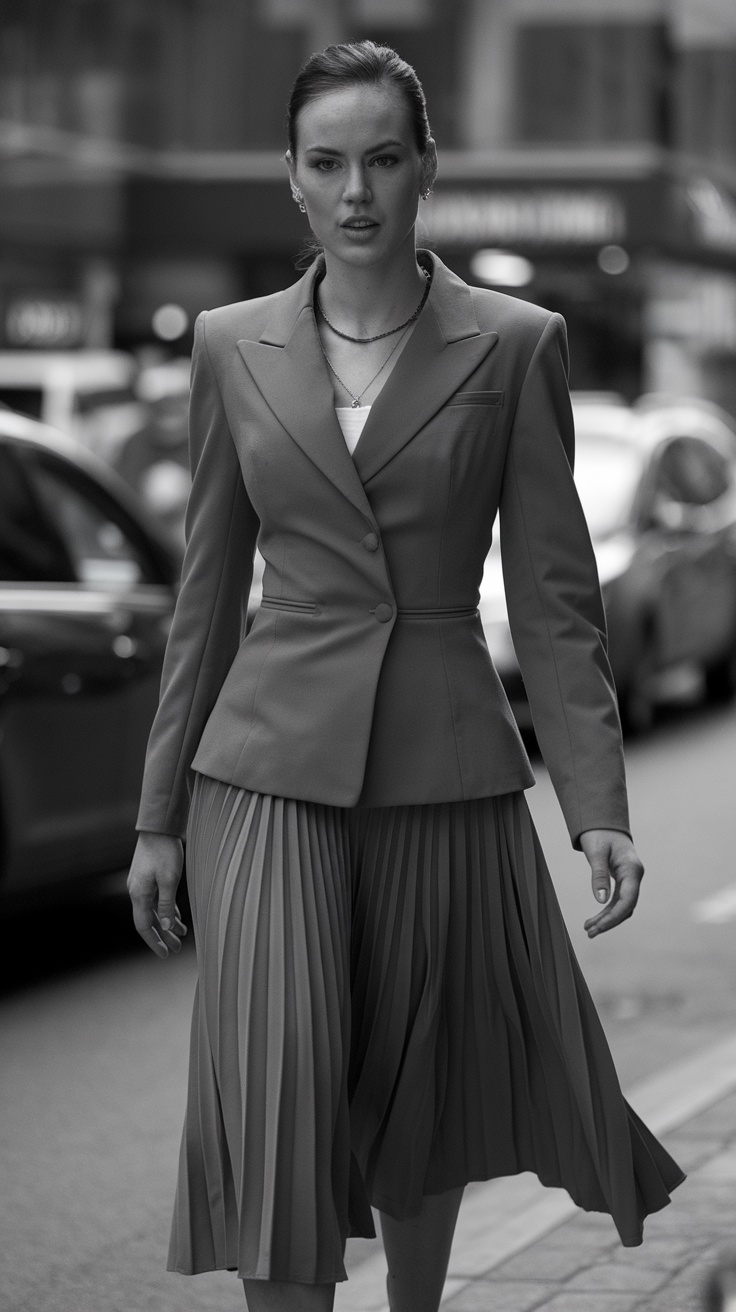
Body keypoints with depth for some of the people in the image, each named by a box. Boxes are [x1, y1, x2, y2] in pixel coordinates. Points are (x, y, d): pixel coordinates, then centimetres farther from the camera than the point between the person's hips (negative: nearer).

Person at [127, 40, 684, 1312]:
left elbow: (553, 591, -2)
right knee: (273, 1102, -11)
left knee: (422, 1104, 12)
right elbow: (207, 591, 9)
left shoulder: (515, 345, -1)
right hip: (271, 769, 0)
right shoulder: (233, 347, 5)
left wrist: (599, 805, -9)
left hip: (446, 768, 0)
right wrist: (160, 814, 8)